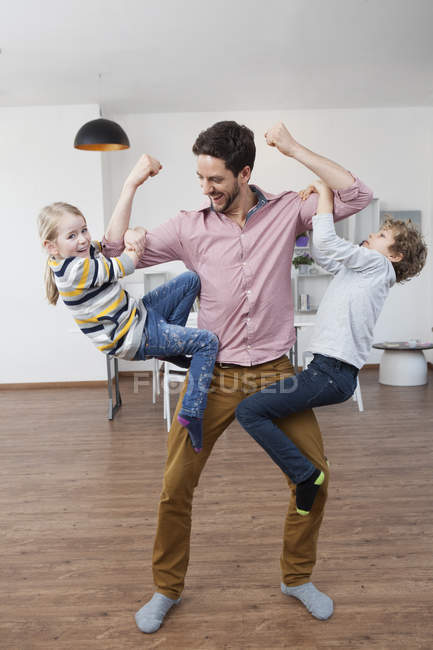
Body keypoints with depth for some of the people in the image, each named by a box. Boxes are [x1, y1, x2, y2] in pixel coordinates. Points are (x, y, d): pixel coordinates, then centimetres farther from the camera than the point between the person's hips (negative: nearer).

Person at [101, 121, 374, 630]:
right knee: (176, 487, 1)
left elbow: (355, 196, -6)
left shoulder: (285, 211, 1)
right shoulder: (190, 227, 1)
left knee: (315, 475, 6)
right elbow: (116, 254, 4)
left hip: (274, 372, 1)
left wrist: (293, 148, -7)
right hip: (212, 374, 0)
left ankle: (297, 577, 33)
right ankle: (167, 590, 27)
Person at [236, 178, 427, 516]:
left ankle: (305, 474, -9)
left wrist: (325, 193, 0)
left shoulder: (378, 264, -3)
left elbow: (326, 242, -13)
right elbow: (322, 253, 27)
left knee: (248, 410, -16)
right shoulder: (357, 268, 21)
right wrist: (316, 207, 17)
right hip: (328, 369, 10)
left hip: (333, 374, -10)